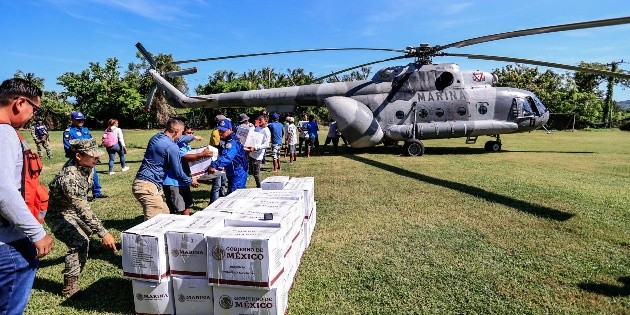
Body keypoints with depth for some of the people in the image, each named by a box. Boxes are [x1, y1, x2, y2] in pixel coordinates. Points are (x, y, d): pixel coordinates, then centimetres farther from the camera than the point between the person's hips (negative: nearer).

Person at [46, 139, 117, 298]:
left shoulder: (86, 165, -14)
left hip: (74, 208, 9)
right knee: (80, 243, -25)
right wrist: (103, 233, -44)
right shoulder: (69, 177, -39)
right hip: (58, 214, -9)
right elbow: (83, 211, -42)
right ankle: (70, 287, -12)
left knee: (89, 230, 26)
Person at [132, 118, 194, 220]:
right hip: (148, 186, -10)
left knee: (165, 214, 14)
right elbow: (178, 173, -8)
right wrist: (190, 181, 10)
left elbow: (176, 139, 33)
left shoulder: (156, 137, 12)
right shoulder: (172, 147, -15)